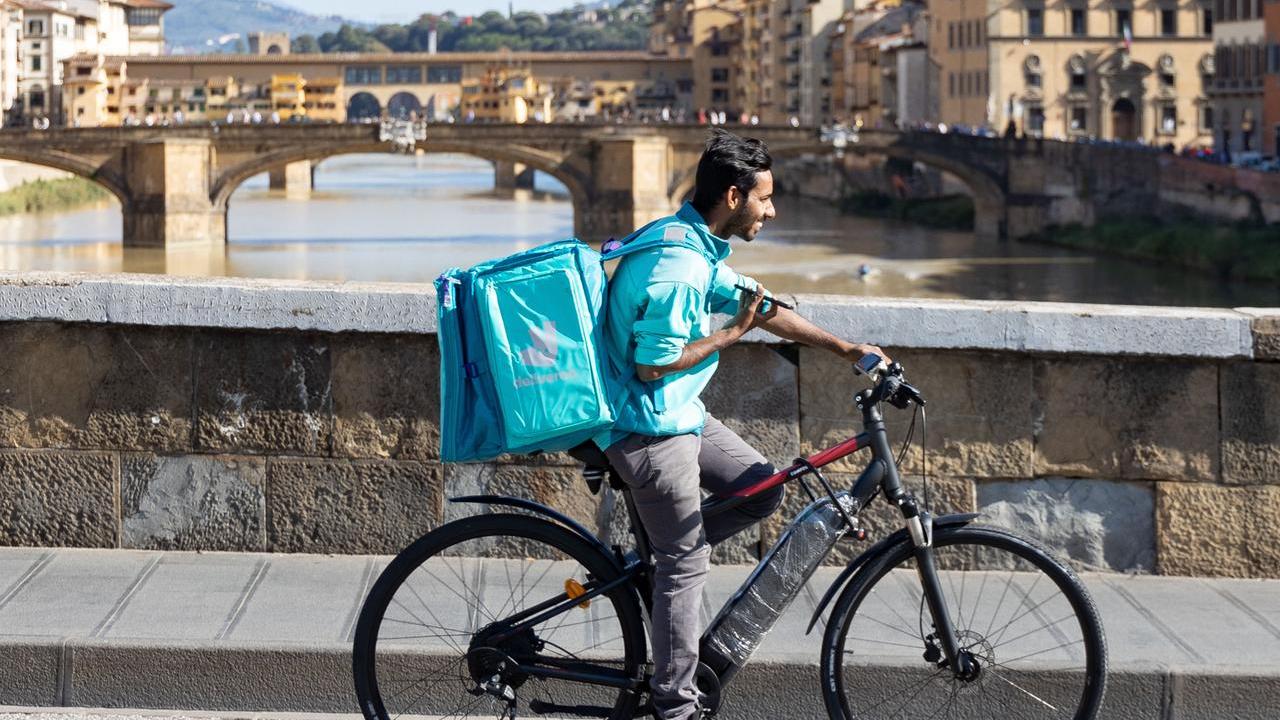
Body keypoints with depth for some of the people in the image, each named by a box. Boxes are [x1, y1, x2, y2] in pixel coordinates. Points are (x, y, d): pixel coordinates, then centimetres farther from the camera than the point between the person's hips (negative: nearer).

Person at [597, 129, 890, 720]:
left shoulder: (694, 246, 8)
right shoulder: (675, 267, -25)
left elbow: (761, 309, 17)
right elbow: (655, 364, -23)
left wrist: (845, 348, 16)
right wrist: (732, 334, -13)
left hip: (678, 414, 10)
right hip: (649, 427, -10)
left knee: (762, 490, 12)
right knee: (687, 560, -2)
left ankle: (650, 560, 15)